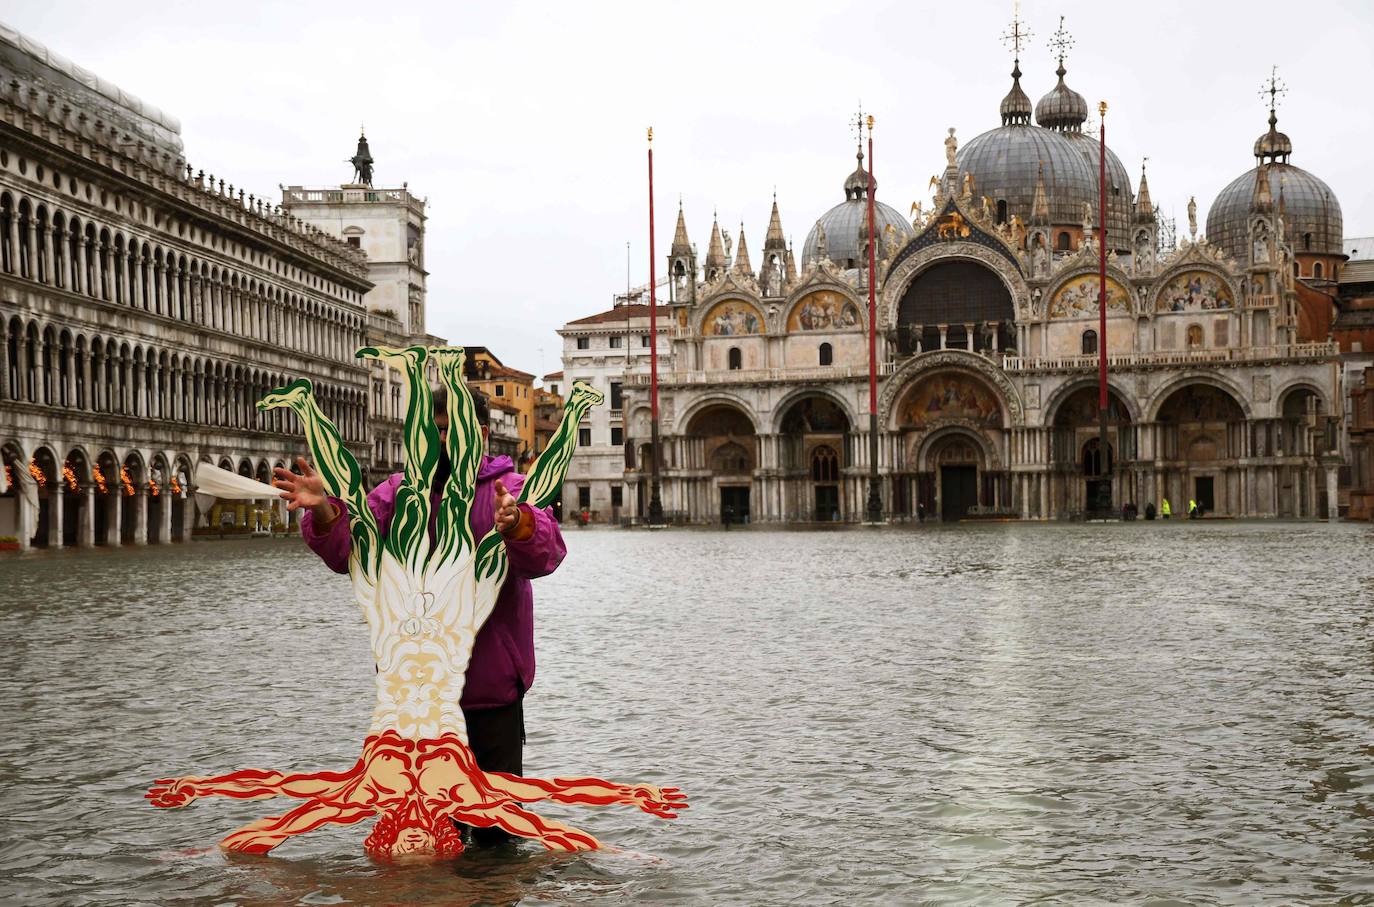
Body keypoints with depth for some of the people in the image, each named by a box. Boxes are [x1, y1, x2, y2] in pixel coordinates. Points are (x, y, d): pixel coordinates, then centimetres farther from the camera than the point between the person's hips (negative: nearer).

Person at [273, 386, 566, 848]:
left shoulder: (510, 490, -5)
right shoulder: (400, 491, 6)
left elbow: (546, 552, -24)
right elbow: (349, 549, -6)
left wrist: (514, 524, -47)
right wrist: (322, 511, -27)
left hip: (491, 683, -3)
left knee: (496, 834, 6)